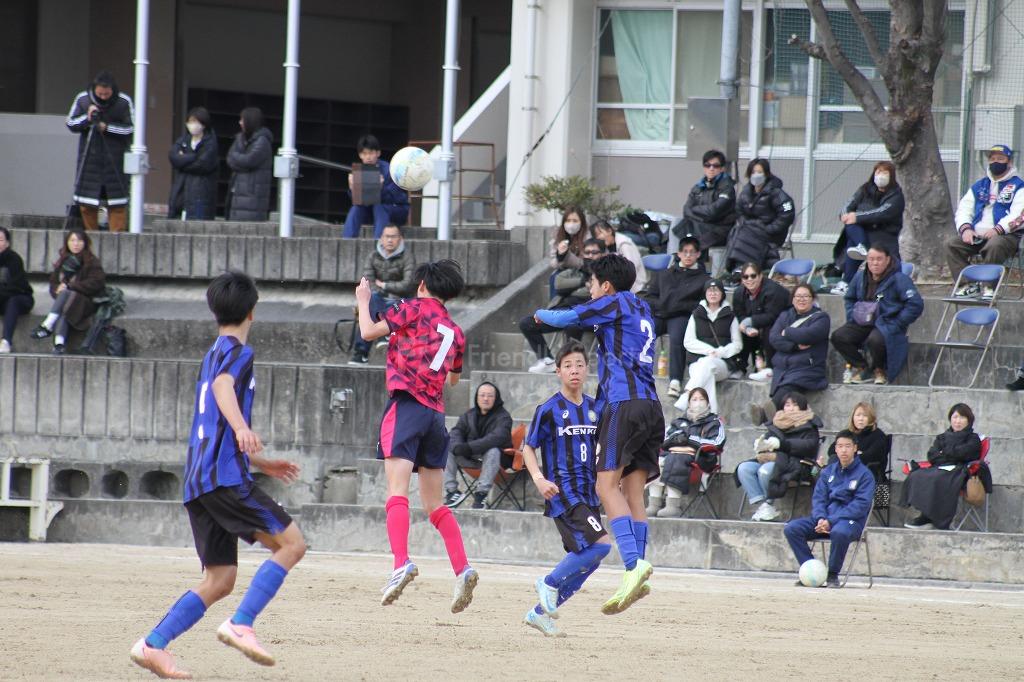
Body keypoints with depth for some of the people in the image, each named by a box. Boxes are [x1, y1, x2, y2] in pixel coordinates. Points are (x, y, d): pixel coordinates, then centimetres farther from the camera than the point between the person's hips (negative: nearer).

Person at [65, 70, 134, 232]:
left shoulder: (123, 102, -7)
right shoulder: (82, 99, -1)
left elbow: (131, 128, -4)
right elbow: (70, 124, 3)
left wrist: (107, 127, -15)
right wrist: (87, 118, -15)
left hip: (115, 159, -2)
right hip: (89, 157, 2)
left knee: (117, 204, -3)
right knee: (86, 205, 3)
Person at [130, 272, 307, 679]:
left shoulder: (212, 355, 27)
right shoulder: (237, 352, 0)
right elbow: (223, 386, -24)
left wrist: (261, 463, 45)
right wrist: (241, 427, -42)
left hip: (198, 481, 9)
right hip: (225, 476, -9)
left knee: (219, 580, 6)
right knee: (291, 543, -8)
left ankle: (153, 644, -6)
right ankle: (240, 625, -20)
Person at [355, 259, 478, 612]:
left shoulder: (415, 308, 3)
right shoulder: (454, 331, 21)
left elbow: (369, 332, -3)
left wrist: (363, 301, 14)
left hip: (406, 403, -6)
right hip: (436, 412, 6)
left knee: (397, 491, -16)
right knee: (434, 504, 12)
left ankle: (402, 563, -34)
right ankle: (462, 569, 0)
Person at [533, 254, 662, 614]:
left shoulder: (616, 303, 1)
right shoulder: (642, 309, 24)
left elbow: (568, 318, -1)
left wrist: (541, 314, 20)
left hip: (624, 403, -8)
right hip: (651, 407, 8)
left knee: (608, 484, -14)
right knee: (633, 491, 4)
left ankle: (634, 564, -30)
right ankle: (636, 578, -4)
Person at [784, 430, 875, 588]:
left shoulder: (864, 474, -2)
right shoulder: (828, 472, 16)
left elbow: (861, 505, -12)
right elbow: (818, 498, 10)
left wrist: (831, 522, -20)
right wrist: (820, 519, -14)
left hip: (851, 520, -5)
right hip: (825, 518, 5)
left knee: (839, 532, -41)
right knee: (791, 529, -17)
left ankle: (833, 575, -21)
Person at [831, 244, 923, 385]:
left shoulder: (899, 279, -8)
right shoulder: (860, 277, 11)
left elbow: (916, 304, -13)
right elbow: (849, 298, 28)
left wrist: (898, 324, -14)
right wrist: (851, 317, 10)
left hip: (887, 325, -6)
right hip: (863, 325, 6)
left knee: (875, 340, -39)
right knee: (838, 336, -16)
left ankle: (880, 370, -6)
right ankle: (861, 367, 1)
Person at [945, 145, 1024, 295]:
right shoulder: (979, 186, 22)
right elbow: (963, 209, 15)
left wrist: (997, 230, -21)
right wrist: (965, 229, -7)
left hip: (1006, 236, -5)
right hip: (976, 236, 6)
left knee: (994, 245, -39)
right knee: (951, 244, -18)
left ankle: (989, 287, -31)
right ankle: (968, 284, -21)